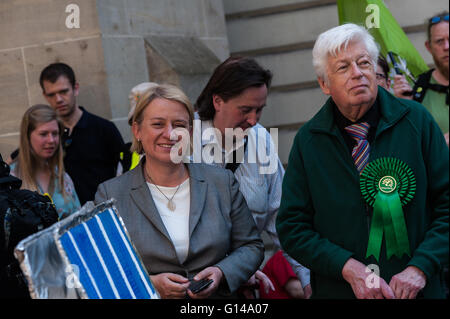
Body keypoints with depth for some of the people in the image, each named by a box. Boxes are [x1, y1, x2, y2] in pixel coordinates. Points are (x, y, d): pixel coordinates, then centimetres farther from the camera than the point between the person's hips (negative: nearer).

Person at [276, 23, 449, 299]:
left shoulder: (416, 119, -4)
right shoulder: (308, 141, -3)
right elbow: (292, 227, -3)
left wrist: (420, 267, -16)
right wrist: (348, 267, -16)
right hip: (337, 291, 0)